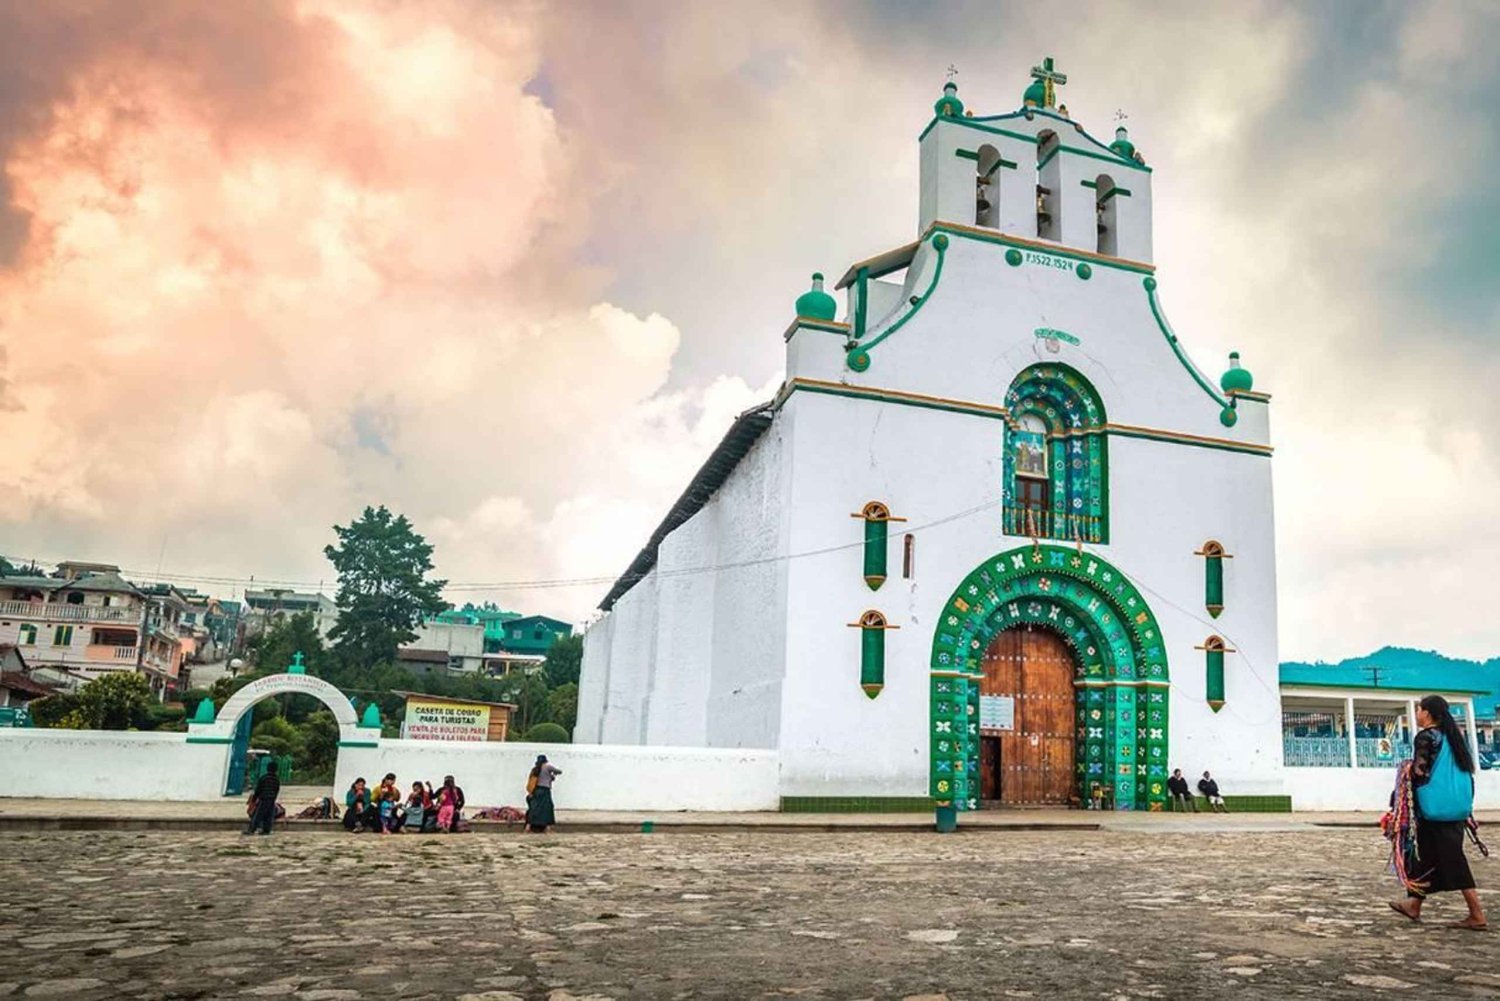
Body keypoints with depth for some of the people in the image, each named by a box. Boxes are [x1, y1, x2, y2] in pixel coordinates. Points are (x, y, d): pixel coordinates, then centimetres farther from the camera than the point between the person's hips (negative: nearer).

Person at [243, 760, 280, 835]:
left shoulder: (263, 778, -8)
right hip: (272, 800, 4)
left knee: (257, 815, -1)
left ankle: (251, 829, -3)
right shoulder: (277, 780, 5)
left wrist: (254, 799, 5)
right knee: (269, 816, 8)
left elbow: (258, 790, -5)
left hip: (263, 799, -4)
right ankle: (266, 830, 5)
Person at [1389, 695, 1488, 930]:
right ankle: (1414, 904, 22)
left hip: (1436, 808, -8)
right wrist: (1467, 809, 19)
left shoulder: (1426, 737, -11)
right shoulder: (1455, 736, 13)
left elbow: (1418, 774, -15)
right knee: (1429, 857, 14)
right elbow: (1468, 773, 15)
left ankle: (1477, 916, -4)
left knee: (1452, 860, -4)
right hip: (1459, 807, 8)